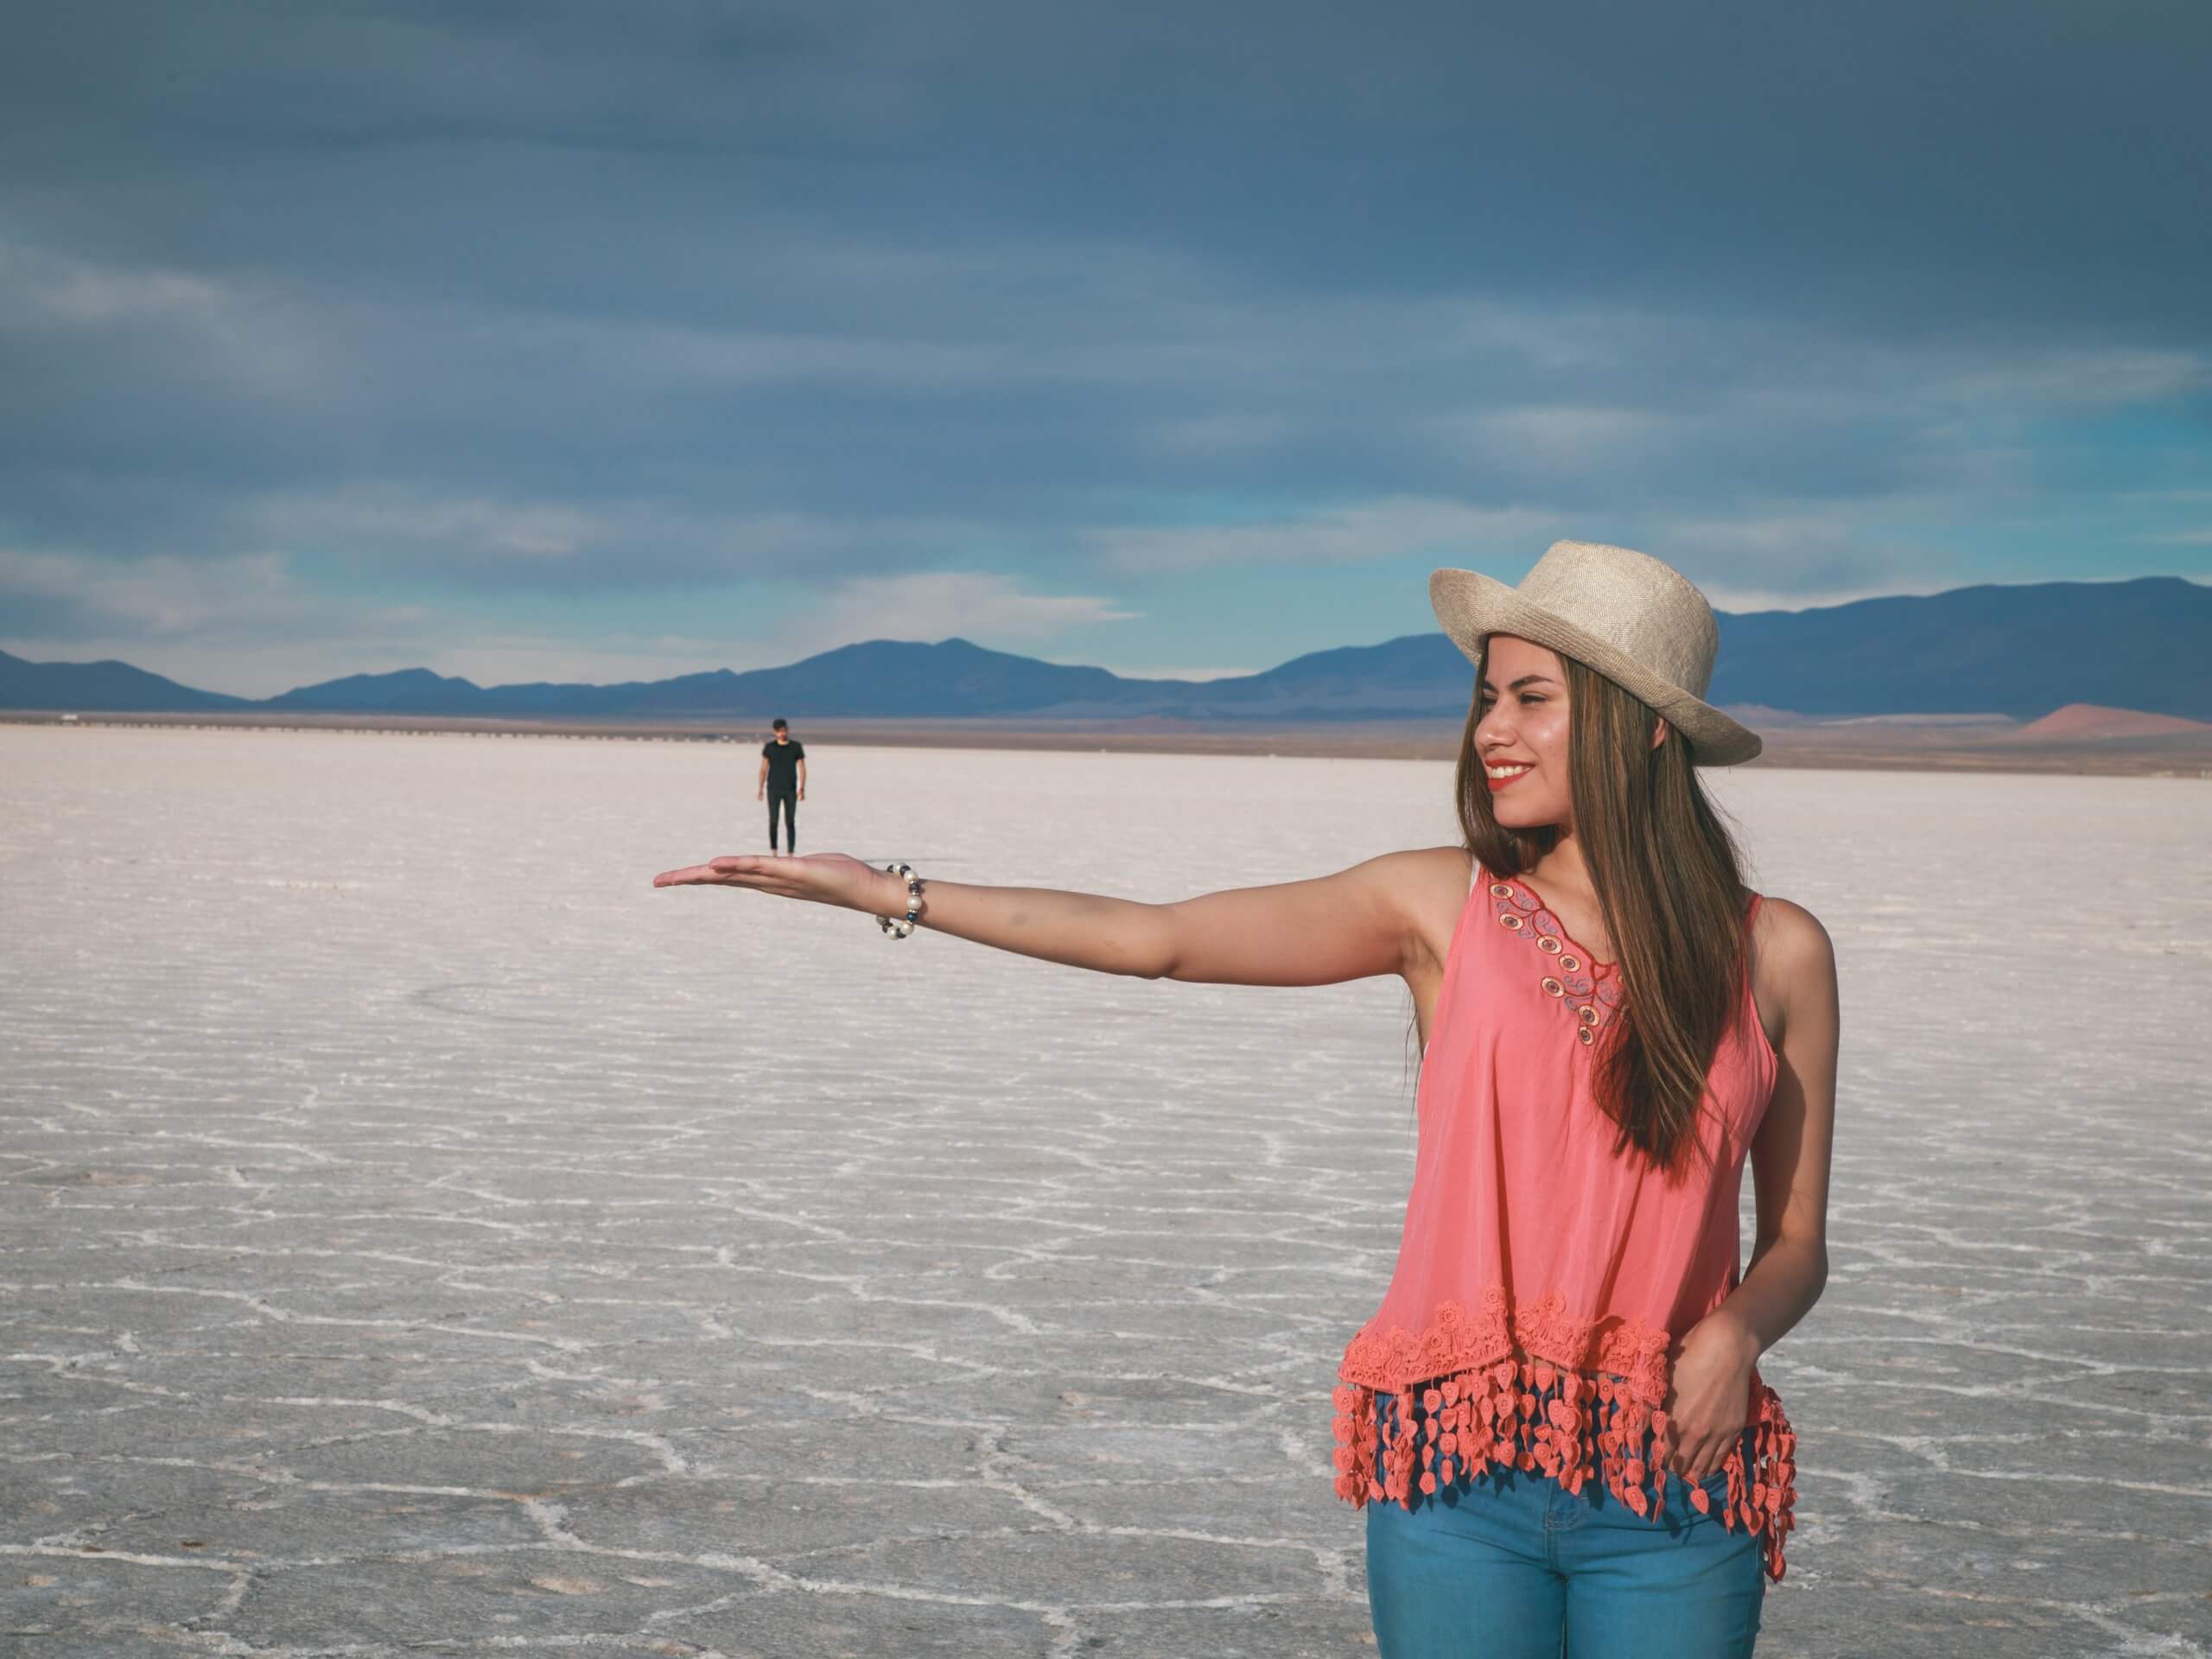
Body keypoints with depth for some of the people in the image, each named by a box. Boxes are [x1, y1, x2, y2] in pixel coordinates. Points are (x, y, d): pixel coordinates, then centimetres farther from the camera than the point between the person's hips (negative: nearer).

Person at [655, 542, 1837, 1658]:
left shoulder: (1775, 954, 3)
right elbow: (1154, 940, 2)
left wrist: (1737, 1332, -12)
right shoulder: (1442, 907, 2)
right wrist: (890, 895, -1)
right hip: (1463, 1469, 0)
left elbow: (1797, 1242, 9)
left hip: (1674, 1491, 0)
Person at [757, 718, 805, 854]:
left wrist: (802, 789, -9)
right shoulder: (769, 747, 2)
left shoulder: (797, 747, 2)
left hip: (790, 790, 0)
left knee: (790, 822, -3)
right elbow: (763, 768, 3)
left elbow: (802, 769, 1)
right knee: (773, 821, -3)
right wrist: (761, 788, -5)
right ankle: (773, 853, 8)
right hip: (773, 790, 0)